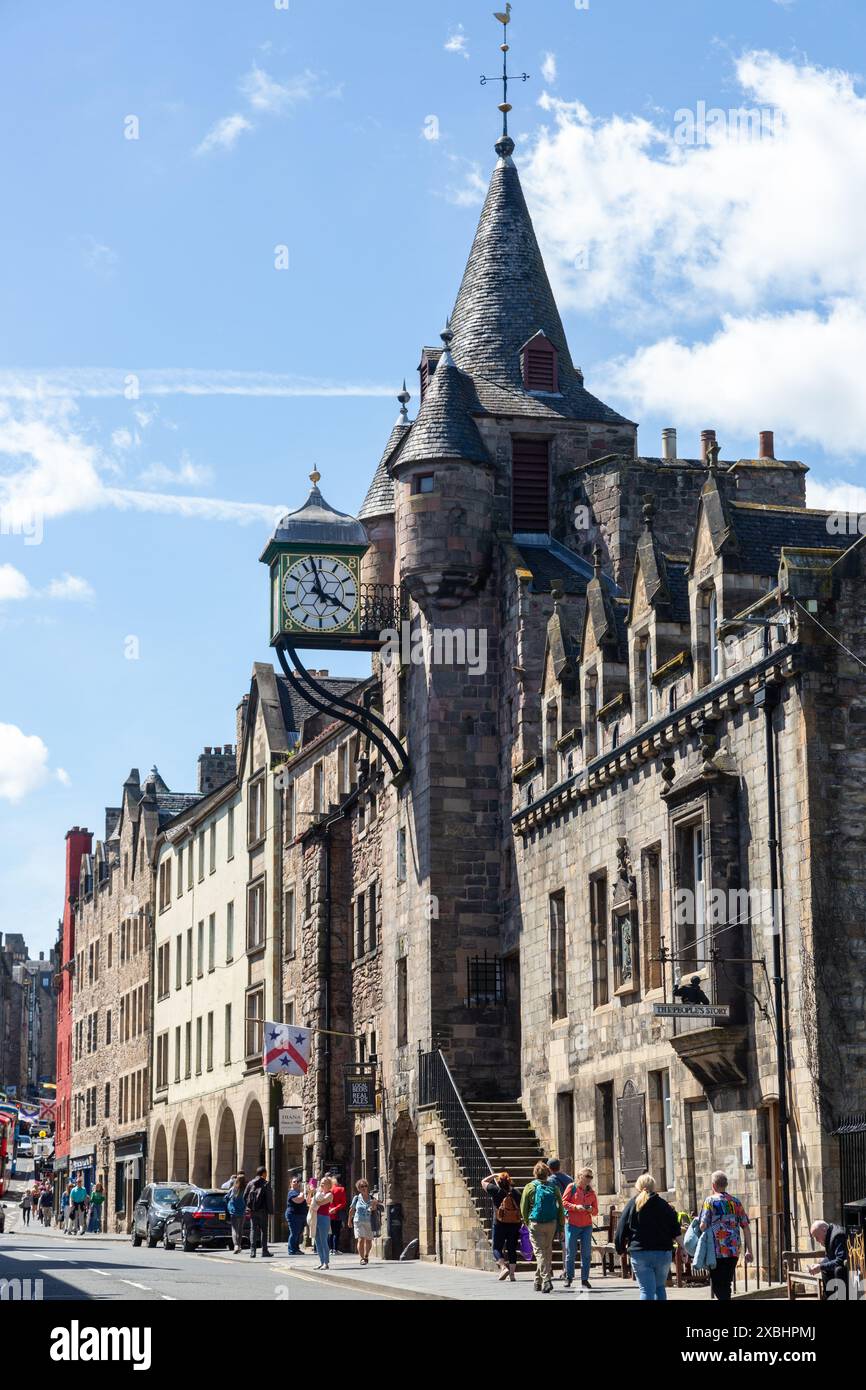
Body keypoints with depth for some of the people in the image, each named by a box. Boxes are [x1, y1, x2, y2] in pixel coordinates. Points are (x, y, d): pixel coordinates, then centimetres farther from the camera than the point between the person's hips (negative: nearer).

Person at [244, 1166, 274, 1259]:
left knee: (253, 1230, 4)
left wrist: (248, 1208, 13)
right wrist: (271, 1211, -3)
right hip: (262, 1211, -3)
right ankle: (264, 1251, 3)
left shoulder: (250, 1184, 8)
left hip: (252, 1211, 3)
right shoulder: (266, 1184, -4)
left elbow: (245, 1197, 7)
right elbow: (269, 1199, -6)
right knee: (263, 1230, 3)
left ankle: (252, 1251, -4)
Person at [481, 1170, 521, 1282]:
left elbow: (483, 1182, 7)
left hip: (500, 1224, -3)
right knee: (512, 1249, 10)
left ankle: (504, 1267, -15)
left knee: (497, 1248, 7)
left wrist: (494, 1175, 16)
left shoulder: (496, 1191, -8)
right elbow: (521, 1209, 1)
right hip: (514, 1225, 3)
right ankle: (512, 1274, 7)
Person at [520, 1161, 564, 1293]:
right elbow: (561, 1207, 4)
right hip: (552, 1224, 3)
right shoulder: (553, 1187, 6)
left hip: (536, 1224, -3)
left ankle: (546, 1280, -18)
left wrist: (527, 1223, 12)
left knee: (540, 1252, -2)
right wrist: (561, 1225, 7)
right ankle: (539, 1281, 22)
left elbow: (523, 1209, 1)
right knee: (547, 1251, 15)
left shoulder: (530, 1187, 0)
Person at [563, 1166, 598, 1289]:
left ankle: (585, 1279, 6)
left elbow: (596, 1211, 13)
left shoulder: (591, 1192, 12)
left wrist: (591, 1210, -9)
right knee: (571, 1253, 0)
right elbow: (563, 1202, -5)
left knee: (586, 1254, 0)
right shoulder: (572, 1187, 1)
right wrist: (576, 1207, -16)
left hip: (586, 1226, 3)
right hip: (572, 1225, -3)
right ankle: (569, 1277, 17)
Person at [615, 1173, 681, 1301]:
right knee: (660, 1287, 18)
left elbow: (621, 1231, 0)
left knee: (646, 1290, -3)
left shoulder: (632, 1205, 1)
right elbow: (676, 1232, 3)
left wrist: (620, 1249, 11)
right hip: (663, 1252, 2)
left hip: (639, 1253, -2)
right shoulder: (664, 1205, 5)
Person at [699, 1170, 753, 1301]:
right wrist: (749, 1250, 11)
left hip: (717, 1251, -5)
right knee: (726, 1284, 15)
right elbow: (746, 1227, 7)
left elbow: (703, 1225, -12)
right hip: (734, 1252, 5)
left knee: (718, 1286, -1)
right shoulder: (736, 1202, 9)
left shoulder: (710, 1201, -4)